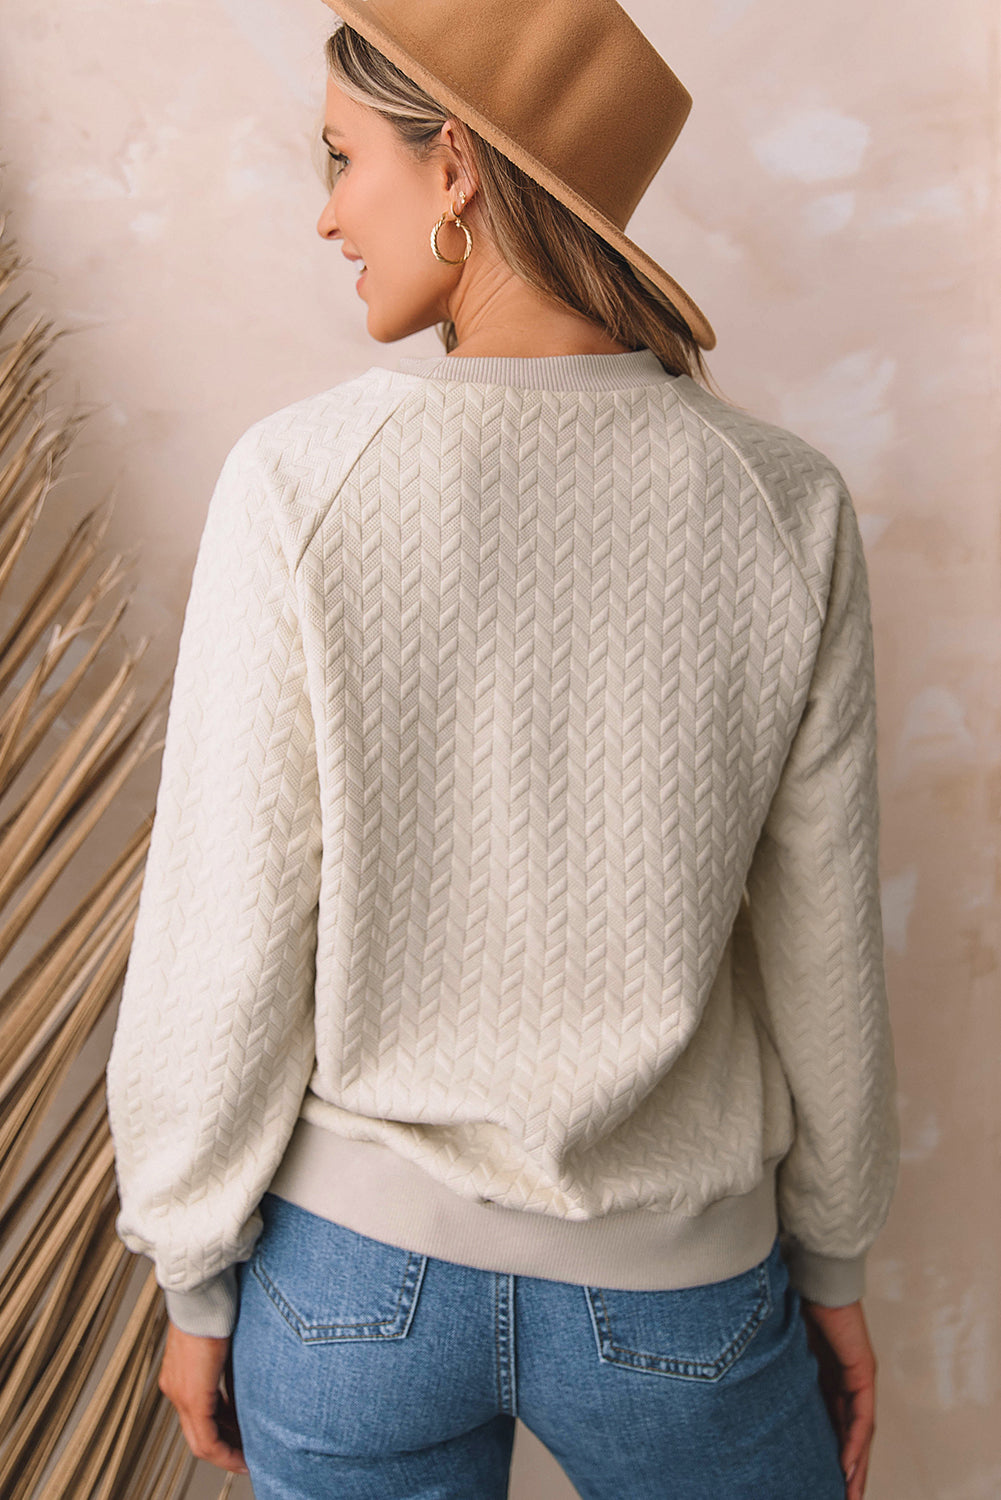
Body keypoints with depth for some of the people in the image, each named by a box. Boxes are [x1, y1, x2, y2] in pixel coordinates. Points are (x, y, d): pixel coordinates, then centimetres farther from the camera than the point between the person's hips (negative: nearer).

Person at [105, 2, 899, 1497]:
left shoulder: (299, 481, -18)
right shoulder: (783, 504, -13)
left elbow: (227, 946, -14)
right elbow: (819, 947, -6)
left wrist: (195, 1278, 3)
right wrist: (833, 1263, 10)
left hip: (354, 1263, 0)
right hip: (673, 1289, 1)